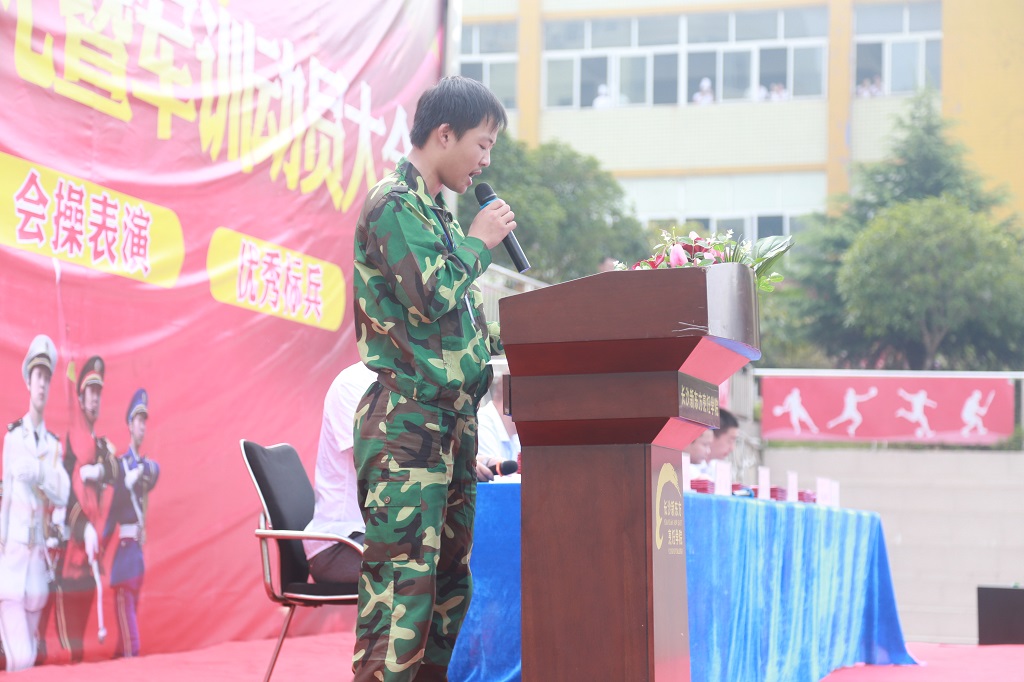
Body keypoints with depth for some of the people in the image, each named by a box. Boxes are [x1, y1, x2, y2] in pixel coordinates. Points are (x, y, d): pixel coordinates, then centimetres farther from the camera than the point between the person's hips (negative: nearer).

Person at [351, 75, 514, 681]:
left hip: (452, 419, 10)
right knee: (402, 573, -14)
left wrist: (501, 342, 15)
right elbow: (428, 294, -19)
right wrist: (481, 241, -6)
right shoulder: (394, 204, -8)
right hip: (407, 420, -10)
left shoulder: (436, 211, 21)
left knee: (450, 574, 11)